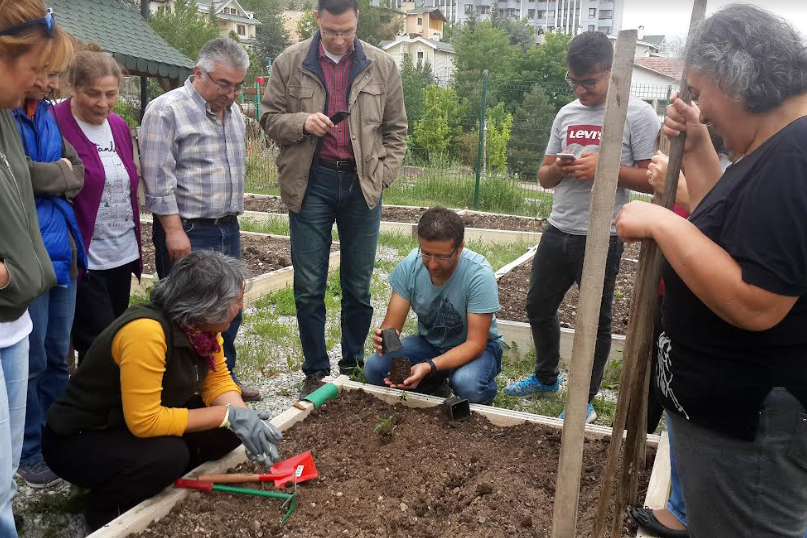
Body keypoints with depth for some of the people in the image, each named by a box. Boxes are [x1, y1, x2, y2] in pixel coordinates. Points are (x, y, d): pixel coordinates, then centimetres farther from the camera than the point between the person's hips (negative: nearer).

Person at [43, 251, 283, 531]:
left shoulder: (201, 323, -10)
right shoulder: (146, 331, -35)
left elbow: (218, 380, -5)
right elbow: (145, 421, -33)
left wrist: (243, 417, -25)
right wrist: (229, 415, -29)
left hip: (130, 426, 7)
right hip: (77, 440, -7)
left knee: (228, 430, -9)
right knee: (169, 454, -32)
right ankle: (105, 506, -3)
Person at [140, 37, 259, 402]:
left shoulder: (234, 113, 14)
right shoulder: (167, 110, -10)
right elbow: (158, 180, -15)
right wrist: (174, 231, -18)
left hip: (228, 229, 8)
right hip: (187, 231, -7)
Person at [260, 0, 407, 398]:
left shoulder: (381, 65, 5)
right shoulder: (290, 63, 1)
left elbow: (395, 130, 10)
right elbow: (270, 119, 6)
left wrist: (383, 174, -1)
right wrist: (302, 123, -14)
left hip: (362, 185, 1)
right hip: (310, 185, -1)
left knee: (358, 285, 9)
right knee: (309, 287, 3)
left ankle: (353, 363, 26)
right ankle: (315, 370, 17)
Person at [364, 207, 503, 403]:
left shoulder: (480, 274, -29)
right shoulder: (409, 266, -19)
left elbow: (475, 343, -28)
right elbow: (391, 326, -15)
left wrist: (429, 367, -43)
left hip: (475, 347, -3)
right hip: (429, 342, 4)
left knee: (466, 384, -37)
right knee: (374, 368, -21)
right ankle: (437, 382, 6)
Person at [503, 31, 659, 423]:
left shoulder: (637, 115, -7)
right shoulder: (566, 114, 10)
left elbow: (654, 179, -10)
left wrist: (605, 167, -23)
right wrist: (558, 170, -10)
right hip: (557, 230, 6)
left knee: (595, 321, 7)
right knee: (538, 307, 16)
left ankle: (585, 401, 23)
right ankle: (546, 377, 38)